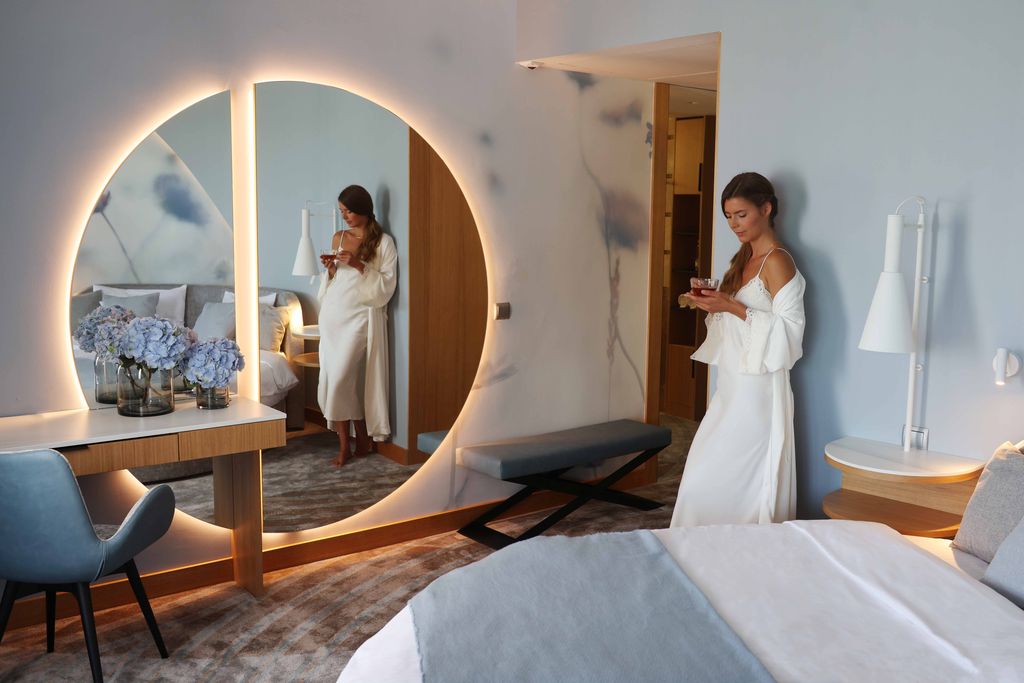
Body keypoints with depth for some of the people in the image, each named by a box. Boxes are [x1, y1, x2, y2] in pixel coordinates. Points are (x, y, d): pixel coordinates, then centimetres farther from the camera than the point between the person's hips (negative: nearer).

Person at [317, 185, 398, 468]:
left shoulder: (383, 242, -4)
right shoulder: (338, 238, 12)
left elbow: (385, 287, -10)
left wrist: (359, 265, -19)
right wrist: (330, 268, -3)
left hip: (360, 317, -5)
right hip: (333, 315, 6)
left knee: (341, 378, -11)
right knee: (340, 379, 2)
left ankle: (346, 443, 5)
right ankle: (360, 440, 11)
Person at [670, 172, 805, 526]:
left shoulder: (777, 261, -12)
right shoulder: (745, 259, 15)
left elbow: (788, 328, -19)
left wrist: (732, 307, -21)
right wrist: (712, 304, 5)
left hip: (756, 390, -9)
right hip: (733, 386, 9)